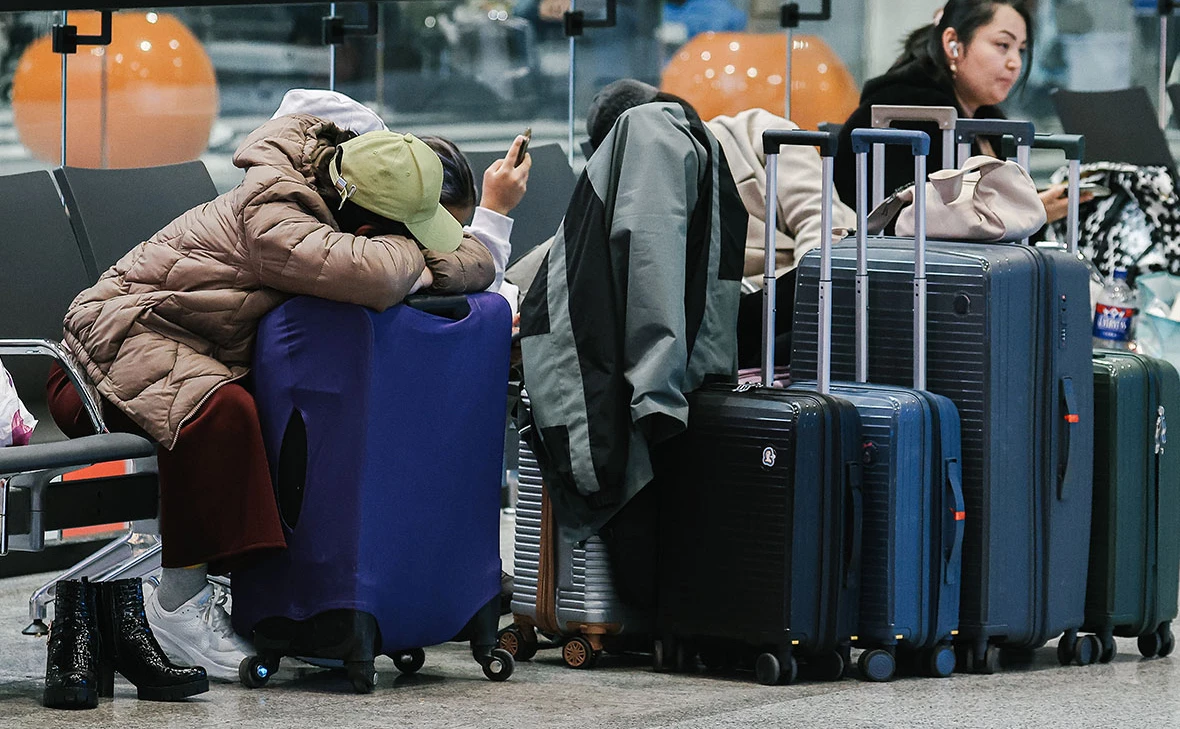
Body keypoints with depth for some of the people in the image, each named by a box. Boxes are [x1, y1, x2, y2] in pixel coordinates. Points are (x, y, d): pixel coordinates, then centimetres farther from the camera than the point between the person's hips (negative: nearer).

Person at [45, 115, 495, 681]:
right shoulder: (269, 216, -27)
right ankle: (179, 604, -30)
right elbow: (375, 276, -44)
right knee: (219, 408, -38)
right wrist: (405, 252, -22)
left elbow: (475, 259, 3)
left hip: (221, 353, 9)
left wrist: (425, 273, -17)